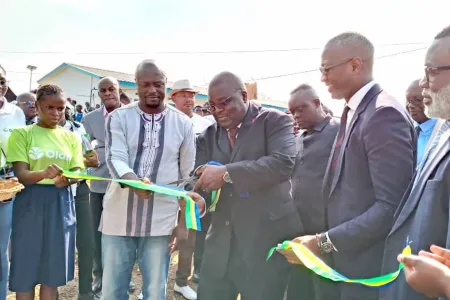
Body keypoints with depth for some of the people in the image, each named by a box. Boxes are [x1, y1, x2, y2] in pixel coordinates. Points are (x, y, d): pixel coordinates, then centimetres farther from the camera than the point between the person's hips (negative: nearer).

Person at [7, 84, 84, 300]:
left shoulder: (71, 138, 8)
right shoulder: (21, 134, -2)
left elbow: (77, 172, 2)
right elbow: (21, 175, -10)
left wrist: (65, 180, -22)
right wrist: (44, 173, -32)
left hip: (61, 204, 3)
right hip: (30, 203, -2)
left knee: (53, 268, 9)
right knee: (25, 266, 3)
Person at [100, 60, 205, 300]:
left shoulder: (183, 123, 1)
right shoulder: (118, 117, 0)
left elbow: (188, 175, 5)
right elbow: (115, 158, -14)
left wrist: (184, 221, 3)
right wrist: (133, 181, -36)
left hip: (161, 221, 0)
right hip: (119, 217, 1)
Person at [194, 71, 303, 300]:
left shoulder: (274, 121, -4)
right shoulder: (207, 137, 10)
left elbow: (284, 162, -21)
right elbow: (198, 179, 4)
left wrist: (227, 173, -26)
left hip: (266, 241, -4)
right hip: (220, 243, 5)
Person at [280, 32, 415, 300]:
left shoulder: (383, 113, -19)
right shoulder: (355, 113, 10)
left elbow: (392, 206, -25)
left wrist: (325, 242, -19)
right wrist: (325, 238, 5)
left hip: (369, 271, -8)